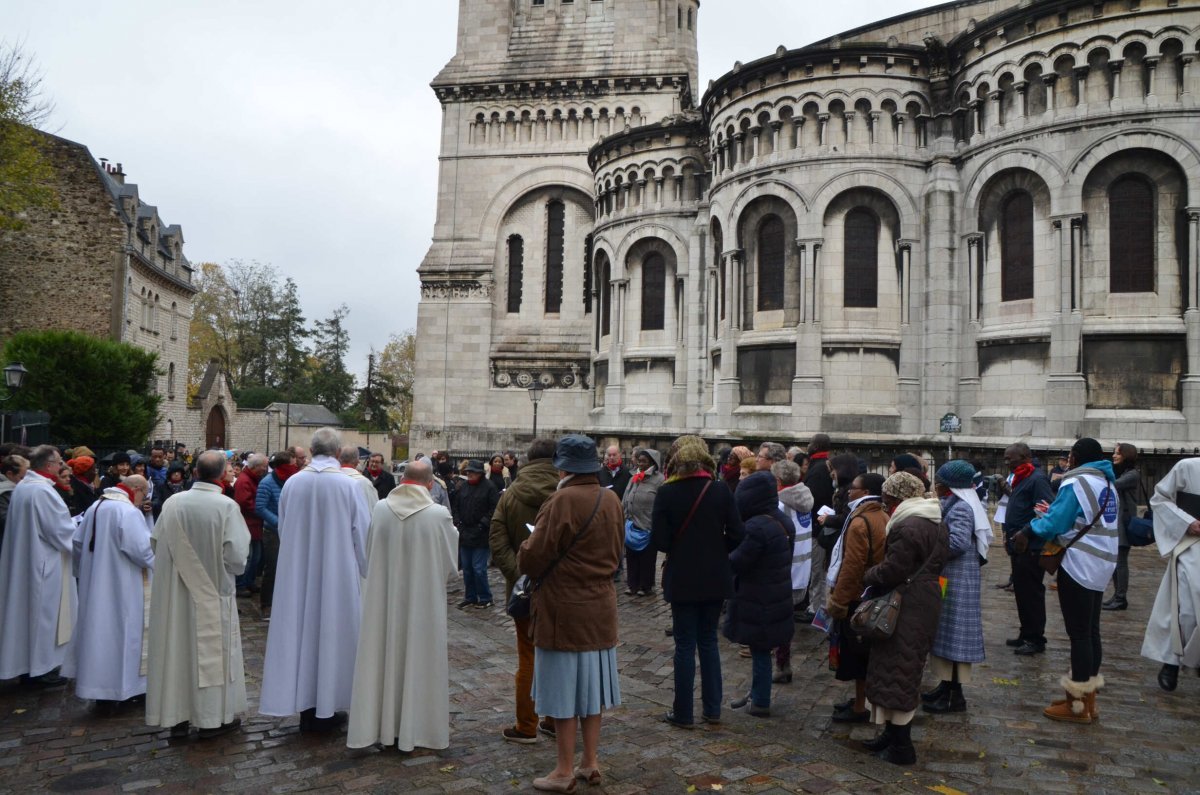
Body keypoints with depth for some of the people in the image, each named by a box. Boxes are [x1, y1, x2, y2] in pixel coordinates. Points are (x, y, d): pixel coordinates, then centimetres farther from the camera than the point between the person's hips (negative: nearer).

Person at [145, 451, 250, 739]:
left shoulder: (173, 503, -6)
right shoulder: (227, 506, -17)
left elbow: (156, 543, 3)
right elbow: (237, 555, -17)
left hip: (176, 591, 3)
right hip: (212, 592, -3)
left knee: (177, 649, 12)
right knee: (212, 650, 8)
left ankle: (177, 717, 22)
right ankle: (212, 718, 16)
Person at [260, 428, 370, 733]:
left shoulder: (292, 483, -4)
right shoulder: (348, 485, -13)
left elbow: (283, 530, 7)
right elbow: (362, 533, -7)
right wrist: (362, 569, 8)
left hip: (298, 573, 3)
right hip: (337, 574, -3)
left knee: (301, 630, 11)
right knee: (332, 634, 7)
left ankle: (306, 709, 19)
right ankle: (325, 711, 15)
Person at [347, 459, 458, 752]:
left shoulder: (380, 509, -6)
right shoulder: (439, 514, -15)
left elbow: (369, 552, 6)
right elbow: (449, 561, -3)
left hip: (383, 598, 3)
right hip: (423, 599, -3)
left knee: (383, 656, 14)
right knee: (418, 658, 10)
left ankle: (380, 723, 24)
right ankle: (412, 727, 19)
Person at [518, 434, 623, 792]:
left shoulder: (563, 501, -20)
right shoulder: (612, 499, 2)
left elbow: (533, 558, -18)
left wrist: (524, 553, 3)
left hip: (564, 608, -7)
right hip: (600, 605, 7)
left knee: (564, 689, 4)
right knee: (590, 685, 16)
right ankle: (591, 763, 27)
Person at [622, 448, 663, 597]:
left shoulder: (659, 480, -10)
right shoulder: (633, 479, 12)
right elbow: (624, 502, 17)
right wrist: (624, 520, 12)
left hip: (648, 529, -6)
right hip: (632, 527, 6)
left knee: (647, 560, 6)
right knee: (632, 557, 12)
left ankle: (646, 586, 20)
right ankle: (633, 584, 24)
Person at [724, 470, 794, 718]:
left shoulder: (756, 527, -25)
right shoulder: (784, 522, 5)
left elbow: (736, 563, -20)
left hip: (757, 603, -9)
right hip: (778, 598, 9)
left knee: (759, 651, 5)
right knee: (761, 649, 20)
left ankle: (761, 703, 18)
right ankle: (756, 693, 33)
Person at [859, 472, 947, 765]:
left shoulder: (908, 527, -21)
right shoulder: (934, 524, 13)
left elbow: (892, 570, -22)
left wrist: (868, 577, -3)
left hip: (907, 609, -10)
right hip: (924, 603, 10)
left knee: (897, 670, -2)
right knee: (904, 670, 17)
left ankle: (901, 746, 6)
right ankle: (894, 733, 26)